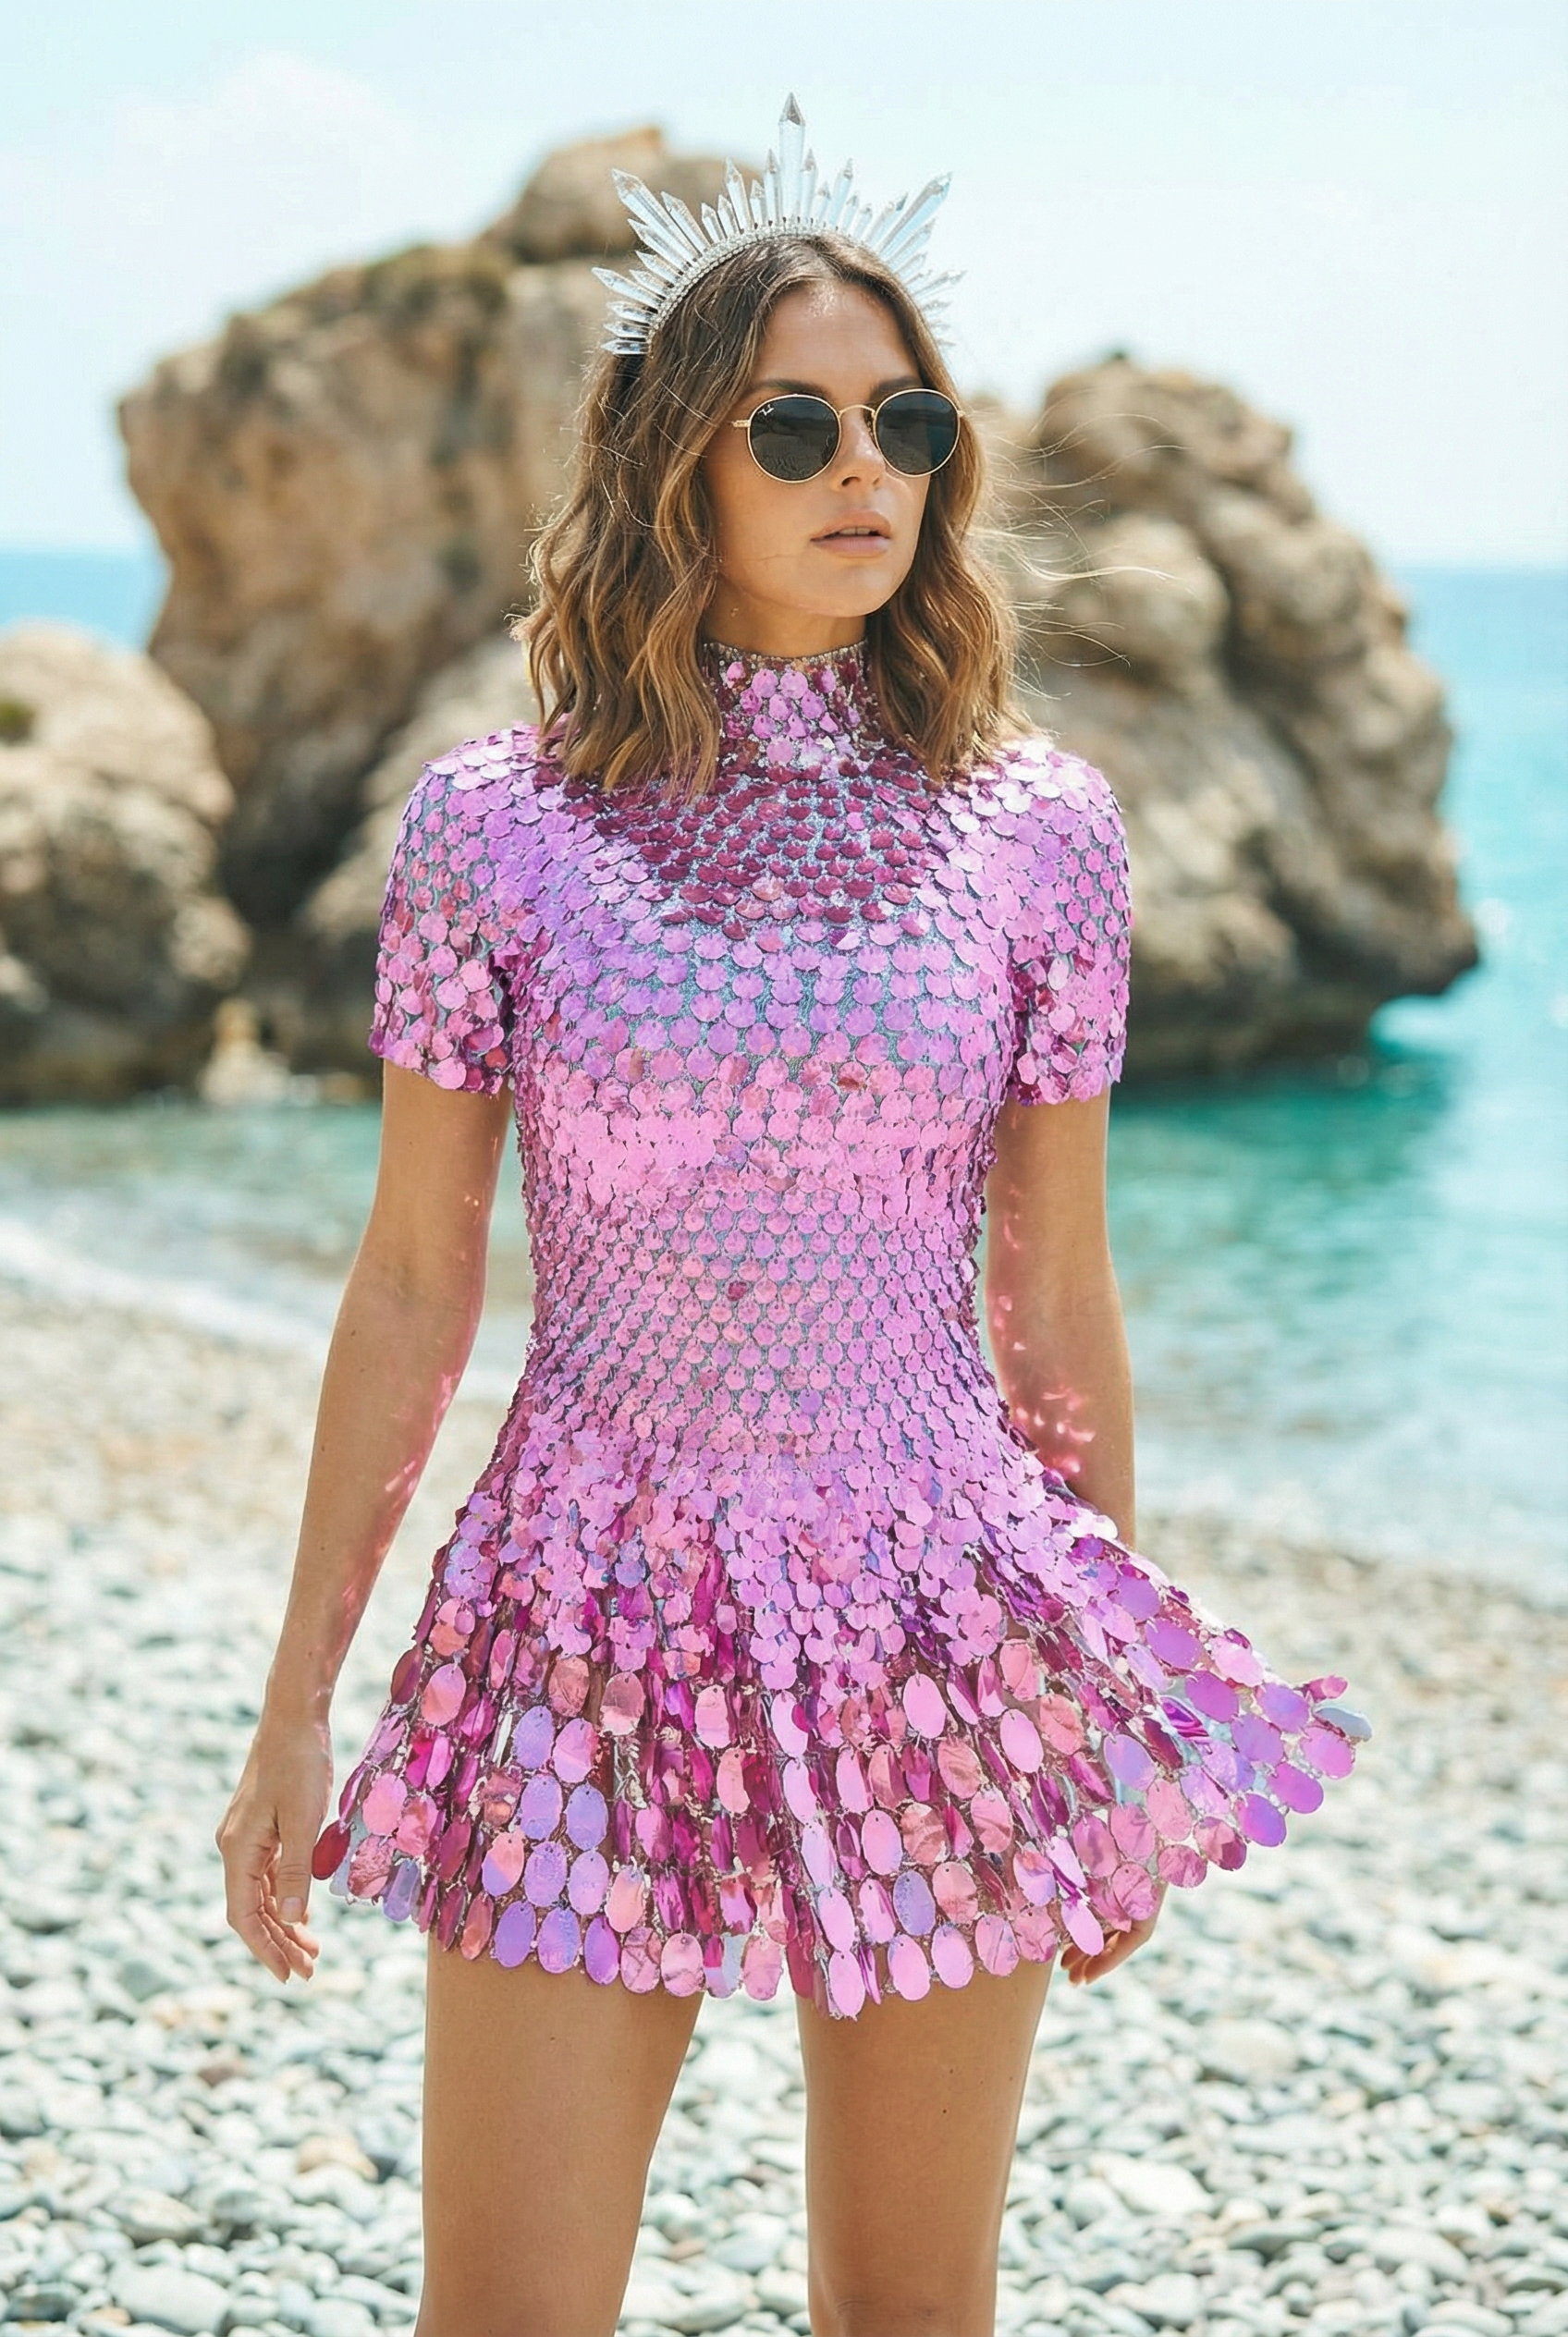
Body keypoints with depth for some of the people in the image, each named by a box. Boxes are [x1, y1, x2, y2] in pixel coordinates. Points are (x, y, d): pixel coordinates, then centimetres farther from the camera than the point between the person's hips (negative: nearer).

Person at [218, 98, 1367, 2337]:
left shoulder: (1036, 830, 1)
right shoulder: (495, 826, -3)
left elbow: (1058, 1303, 7)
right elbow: (410, 1289, 2)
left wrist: (1121, 1723, 12)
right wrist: (295, 1698, 3)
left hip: (946, 1640, 1)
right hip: (594, 1629, -1)